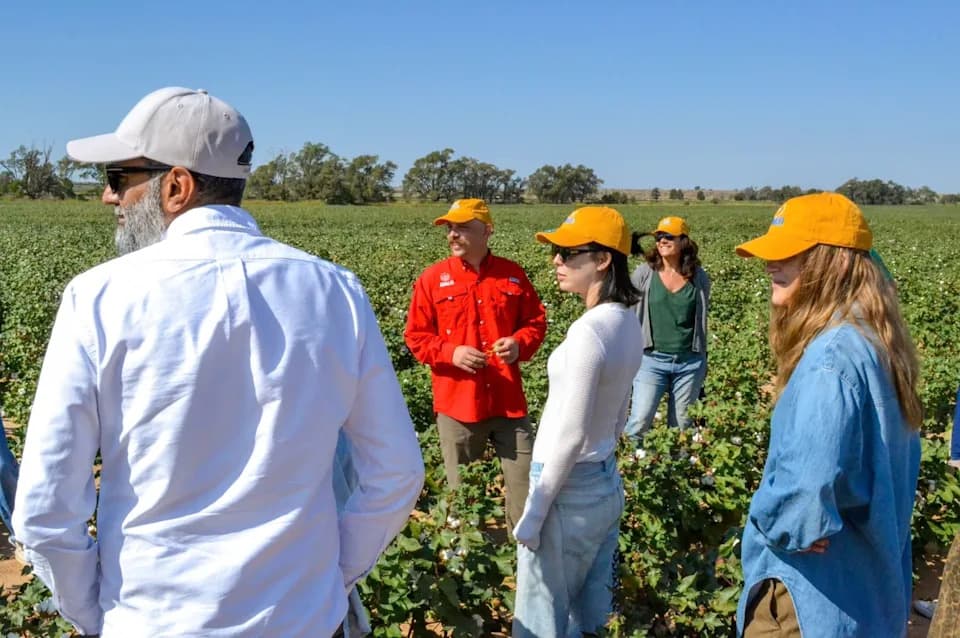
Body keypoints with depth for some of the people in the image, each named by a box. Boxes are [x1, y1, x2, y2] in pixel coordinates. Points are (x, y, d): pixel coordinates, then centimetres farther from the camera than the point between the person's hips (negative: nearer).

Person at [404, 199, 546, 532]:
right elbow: (415, 336, 1)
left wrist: (520, 344, -11)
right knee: (461, 491, 12)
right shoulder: (433, 279, -1)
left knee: (526, 485, 5)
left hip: (508, 401, 1)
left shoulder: (513, 274, 3)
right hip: (457, 404, -1)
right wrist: (450, 353, -17)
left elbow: (536, 321, 11)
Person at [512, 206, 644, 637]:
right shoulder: (628, 325, 4)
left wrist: (533, 513, -16)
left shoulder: (588, 331, -24)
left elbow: (570, 435, -23)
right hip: (607, 483, 9)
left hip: (569, 490, -9)